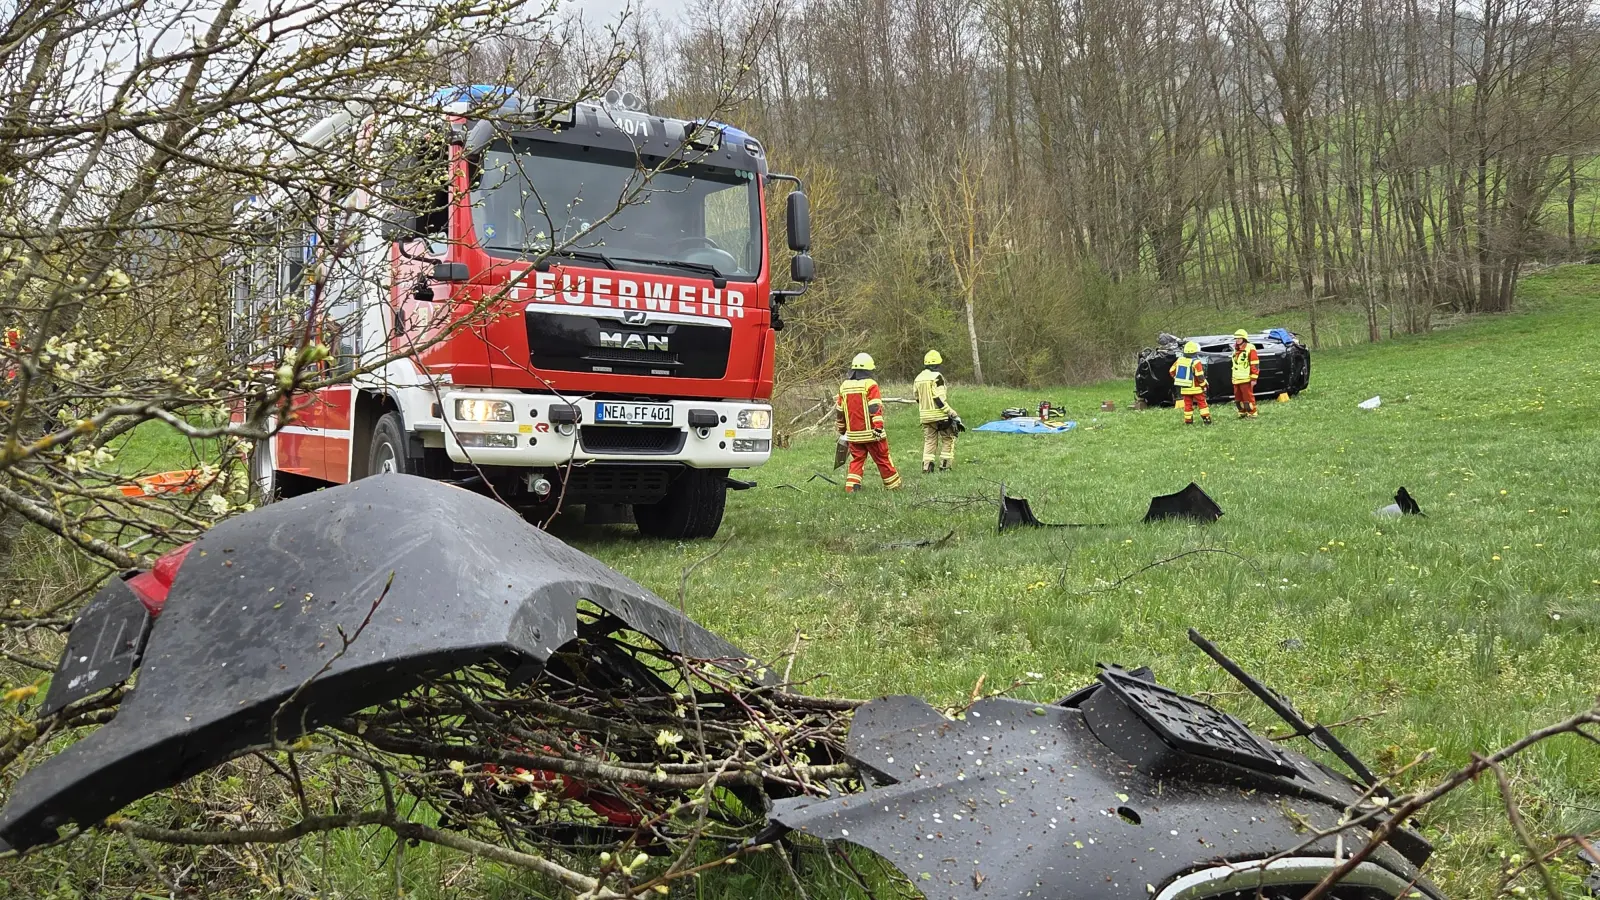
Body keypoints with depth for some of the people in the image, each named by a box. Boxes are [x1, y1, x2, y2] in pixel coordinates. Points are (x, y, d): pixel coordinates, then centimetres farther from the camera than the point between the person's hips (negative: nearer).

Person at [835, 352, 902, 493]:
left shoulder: (844, 386, 8)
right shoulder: (870, 385, -10)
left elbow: (839, 412, 14)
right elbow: (875, 408, -19)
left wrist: (842, 431, 25)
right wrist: (879, 427, -21)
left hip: (853, 434, 5)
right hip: (870, 432, -5)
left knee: (857, 459, 12)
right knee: (883, 459, 6)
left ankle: (851, 486, -2)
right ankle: (894, 486, 16)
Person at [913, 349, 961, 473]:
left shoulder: (919, 378, 8)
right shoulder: (937, 377, -14)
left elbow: (918, 399, 14)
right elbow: (940, 399, -19)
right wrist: (953, 414, -15)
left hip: (925, 416, 6)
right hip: (940, 415, -6)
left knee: (929, 440, 12)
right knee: (948, 439, 8)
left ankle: (926, 466, 4)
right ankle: (944, 465, 5)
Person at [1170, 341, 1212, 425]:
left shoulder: (1180, 360, 1)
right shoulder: (1196, 362, -18)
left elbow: (1172, 371, 8)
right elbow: (1200, 377, -18)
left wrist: (1177, 381, 18)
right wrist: (1204, 385, -4)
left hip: (1184, 389, 5)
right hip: (1195, 388, -5)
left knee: (1188, 405, 11)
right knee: (1202, 403, 5)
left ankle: (1188, 421, 12)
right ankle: (1206, 419, 2)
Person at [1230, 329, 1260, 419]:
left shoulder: (1250, 349, -9)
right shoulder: (1236, 350, 17)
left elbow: (1255, 365, -12)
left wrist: (1254, 379, -16)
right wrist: (1233, 377, 24)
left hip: (1246, 379, -8)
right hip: (1236, 380, 8)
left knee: (1248, 397, -5)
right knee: (1238, 398, 11)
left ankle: (1252, 414, 2)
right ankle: (1242, 413, 22)